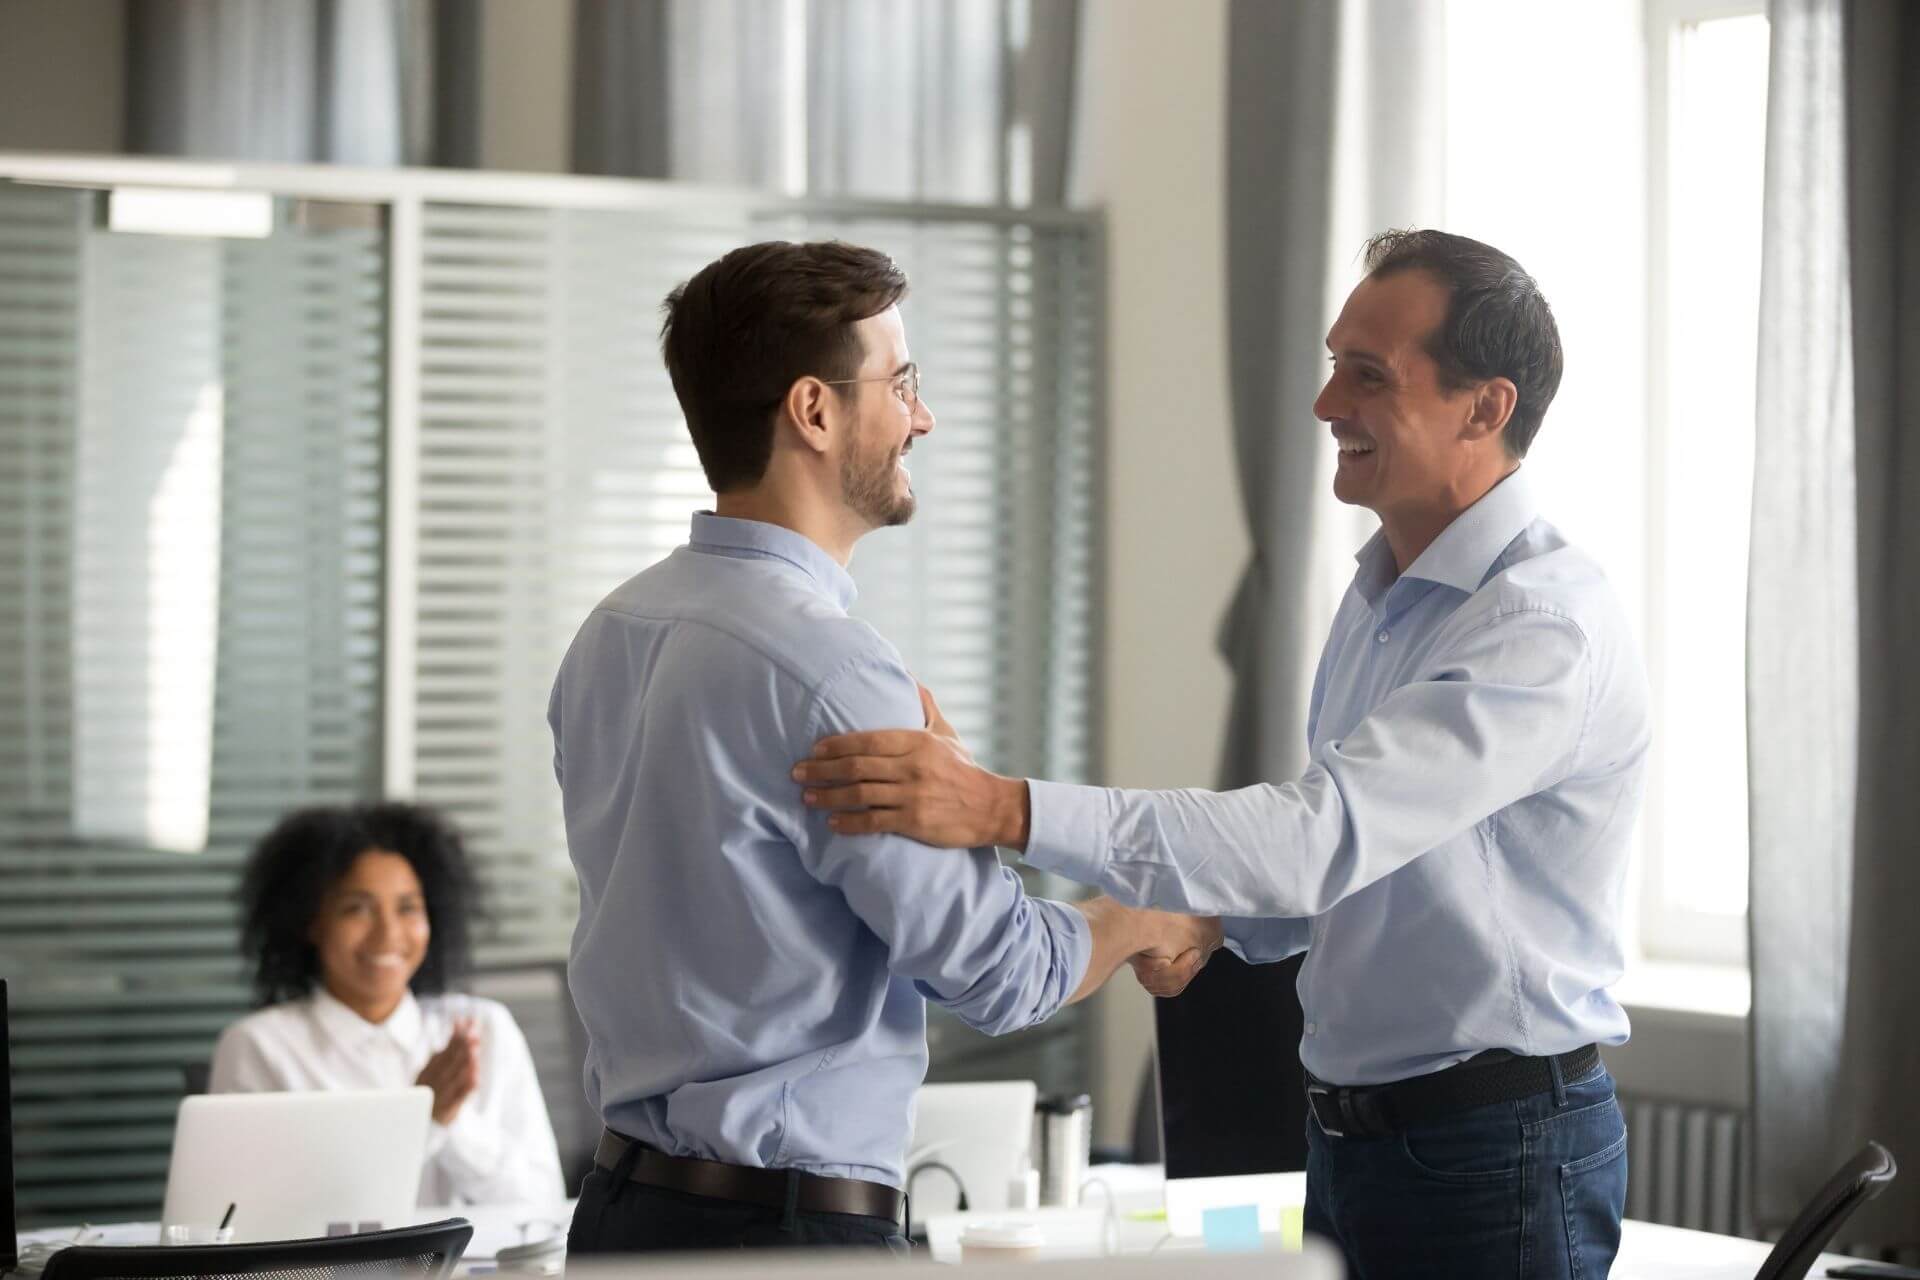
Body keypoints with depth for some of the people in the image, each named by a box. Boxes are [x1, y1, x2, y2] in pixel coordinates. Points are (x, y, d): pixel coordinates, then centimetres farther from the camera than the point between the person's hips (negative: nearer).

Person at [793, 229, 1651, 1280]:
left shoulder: (1549, 629, -21)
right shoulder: (1379, 596, 11)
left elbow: (1326, 835, -31)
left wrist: (1008, 810, -38)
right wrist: (1215, 919, -1)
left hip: (1495, 1154, -8)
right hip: (1349, 1141, 8)